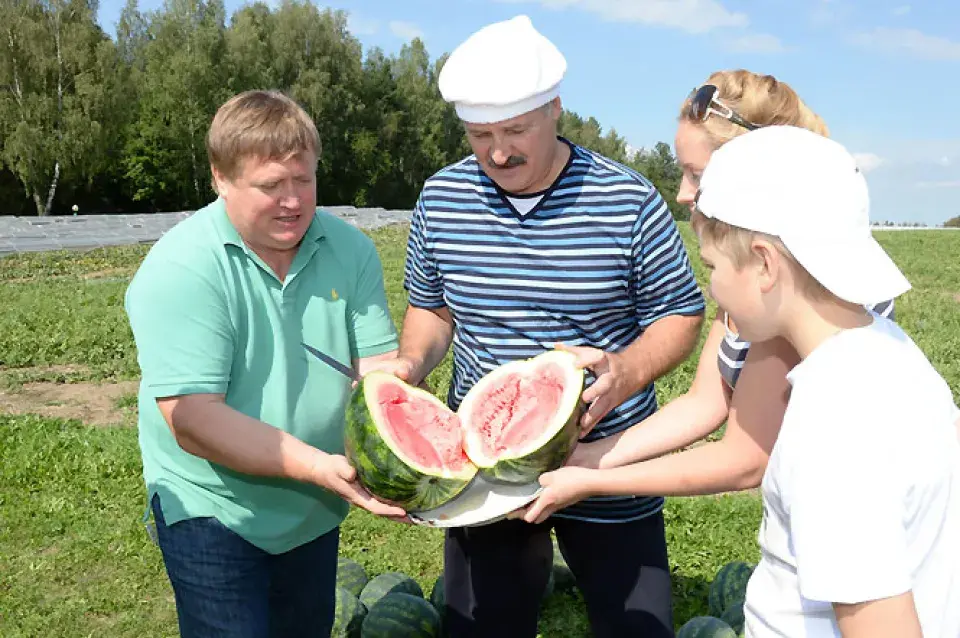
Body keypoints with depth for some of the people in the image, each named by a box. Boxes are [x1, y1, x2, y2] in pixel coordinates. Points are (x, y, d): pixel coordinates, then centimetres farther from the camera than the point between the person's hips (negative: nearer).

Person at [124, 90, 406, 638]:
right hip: (213, 510, -4)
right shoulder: (180, 269, -22)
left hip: (316, 510, 5)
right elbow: (193, 421, -27)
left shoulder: (350, 249, -8)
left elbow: (380, 368, -9)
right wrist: (323, 467, -35)